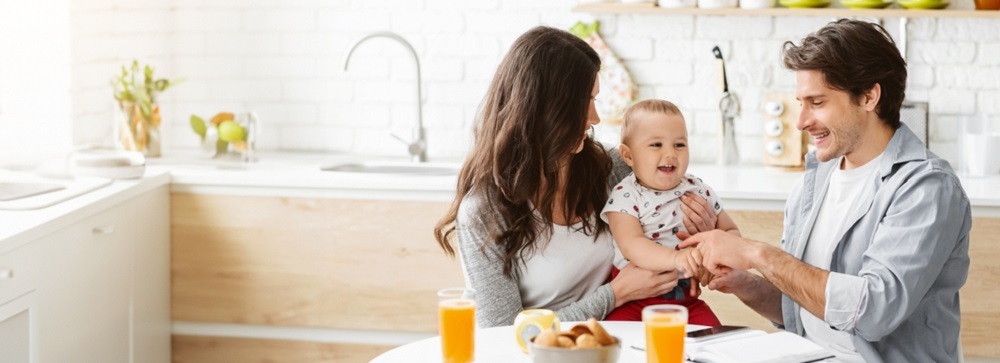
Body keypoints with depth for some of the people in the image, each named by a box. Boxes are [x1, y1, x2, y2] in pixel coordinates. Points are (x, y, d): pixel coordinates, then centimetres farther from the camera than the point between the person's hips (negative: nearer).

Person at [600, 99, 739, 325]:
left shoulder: (699, 191, 7)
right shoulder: (624, 197, -7)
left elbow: (731, 231, 15)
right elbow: (631, 246, -21)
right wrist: (676, 258, -38)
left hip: (686, 298, 4)